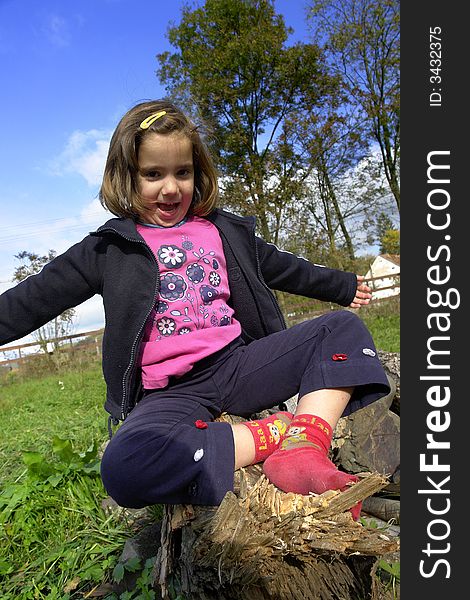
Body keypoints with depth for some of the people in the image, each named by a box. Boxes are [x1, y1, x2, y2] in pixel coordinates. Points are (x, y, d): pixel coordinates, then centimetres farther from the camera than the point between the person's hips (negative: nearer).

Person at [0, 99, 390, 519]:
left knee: (345, 327, -9)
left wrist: (344, 285, 35)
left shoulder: (225, 231, 14)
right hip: (169, 393, -3)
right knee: (123, 467, -34)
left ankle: (304, 448, -28)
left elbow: (283, 268, 27)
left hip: (239, 363, 4)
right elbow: (34, 298, 5)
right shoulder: (111, 248, 5)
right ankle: (277, 432, -22)